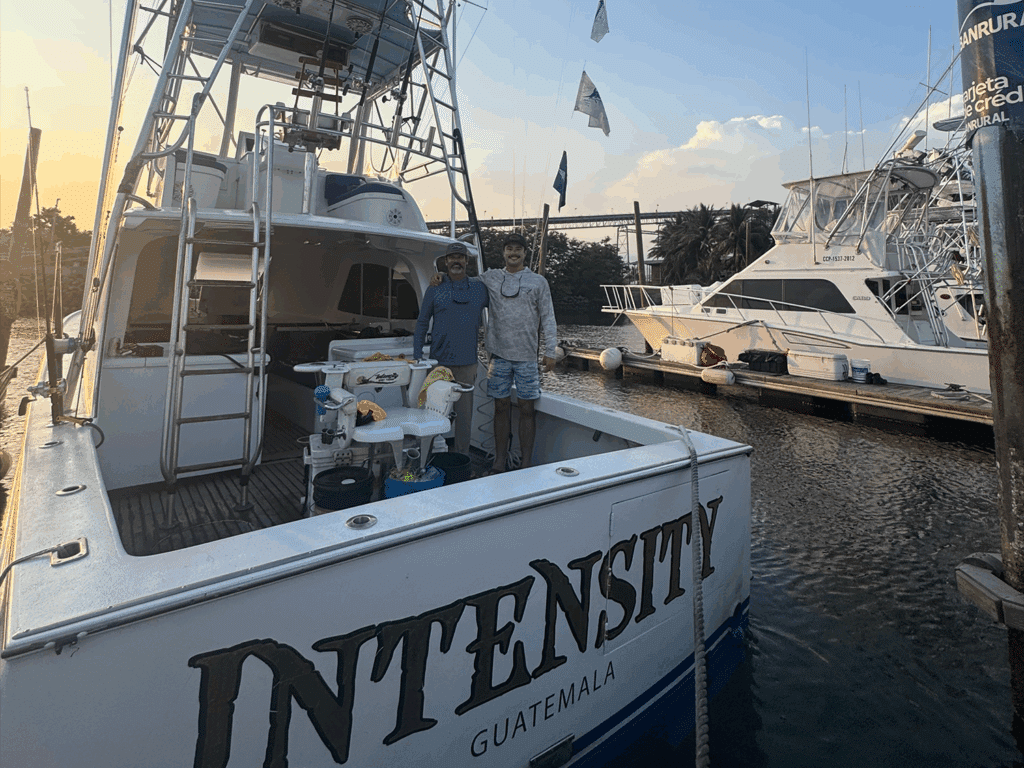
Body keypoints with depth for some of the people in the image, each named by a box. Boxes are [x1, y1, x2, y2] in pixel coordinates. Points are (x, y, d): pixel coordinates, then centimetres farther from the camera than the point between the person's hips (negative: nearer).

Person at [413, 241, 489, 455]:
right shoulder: (434, 289, 4)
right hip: (439, 361, 0)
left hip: (467, 363, 1)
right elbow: (422, 322, 8)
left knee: (464, 413, 5)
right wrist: (417, 357, 2)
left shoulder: (480, 289, 7)